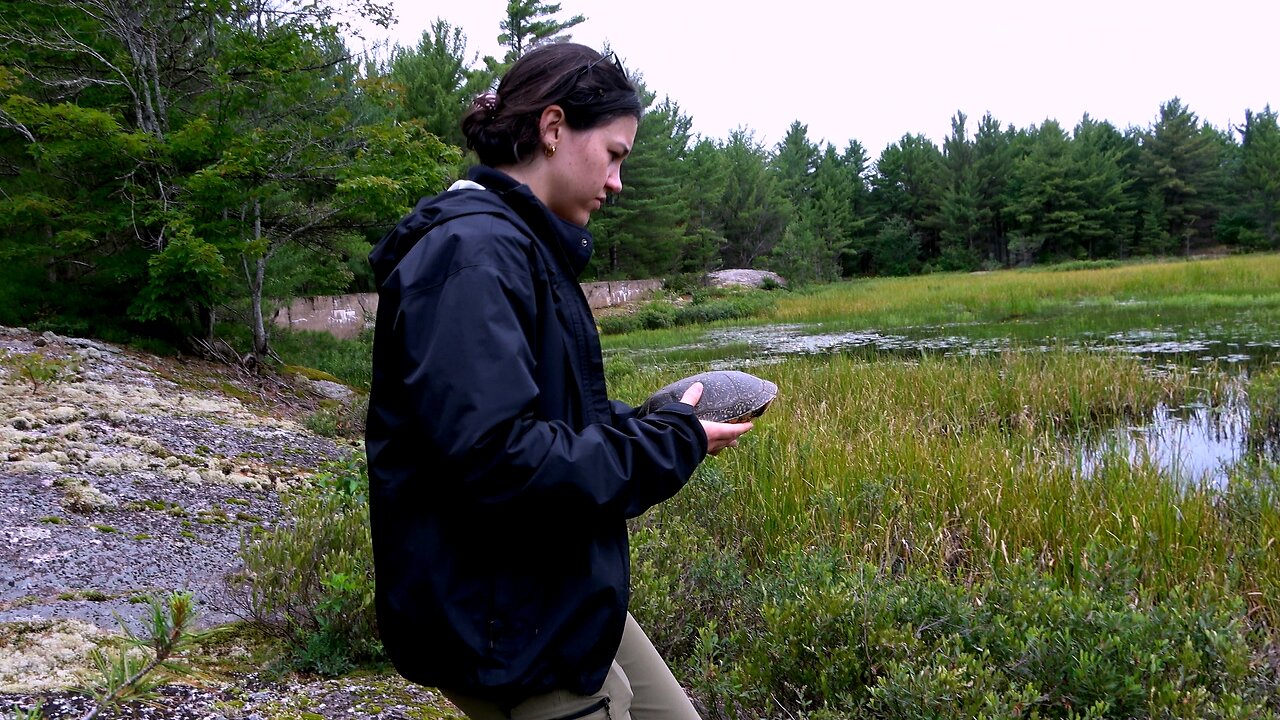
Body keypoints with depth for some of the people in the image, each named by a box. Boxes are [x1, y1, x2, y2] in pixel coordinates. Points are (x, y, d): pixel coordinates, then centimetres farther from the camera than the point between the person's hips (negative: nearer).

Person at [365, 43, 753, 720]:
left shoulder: (522, 245, 11)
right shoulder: (472, 252, -21)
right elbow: (491, 455, -30)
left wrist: (659, 423, 2)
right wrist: (670, 443, -19)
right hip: (505, 627, -10)